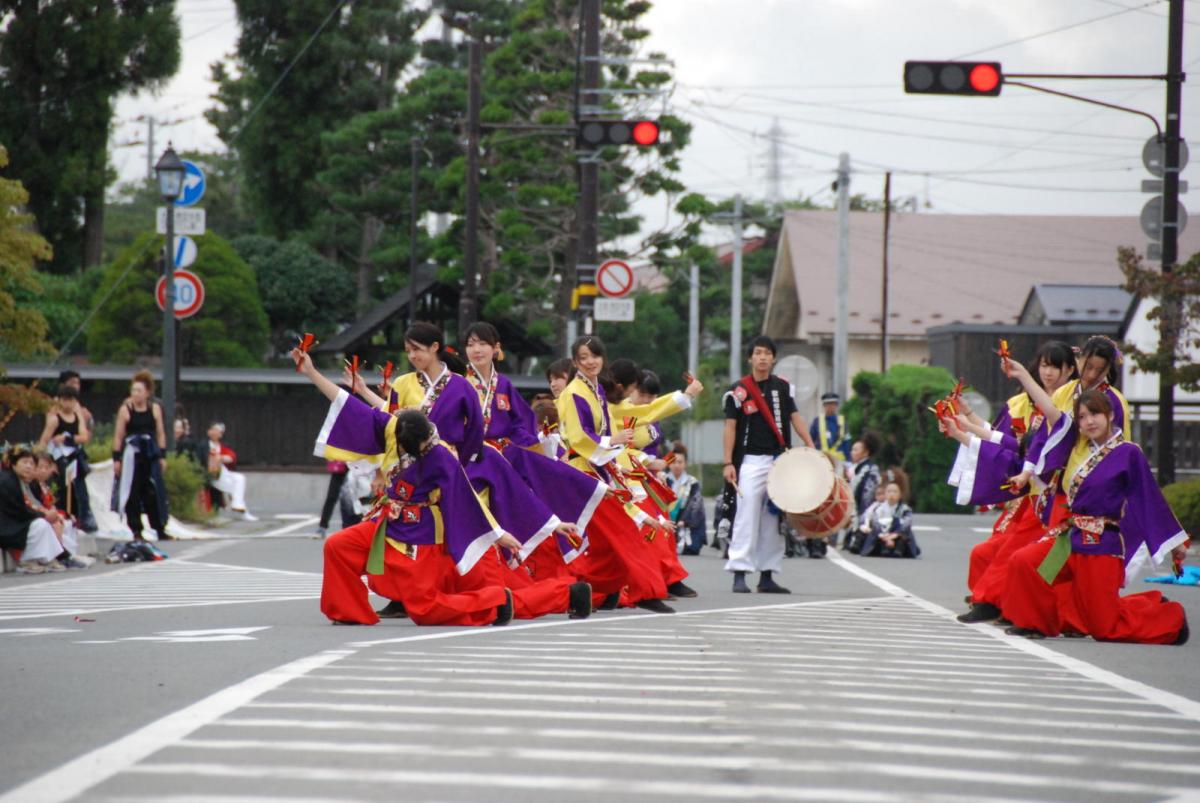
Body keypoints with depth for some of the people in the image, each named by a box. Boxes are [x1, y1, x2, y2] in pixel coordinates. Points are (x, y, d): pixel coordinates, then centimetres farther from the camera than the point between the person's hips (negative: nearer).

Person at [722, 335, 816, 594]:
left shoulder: (783, 387, 9)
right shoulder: (739, 390, -1)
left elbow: (794, 417, 10)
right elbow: (731, 427, -2)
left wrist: (811, 447, -2)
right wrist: (728, 463, -8)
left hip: (779, 460, 4)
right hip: (751, 461, -4)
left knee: (774, 519, 6)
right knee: (747, 516, -9)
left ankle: (767, 576, 12)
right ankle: (739, 575, -10)